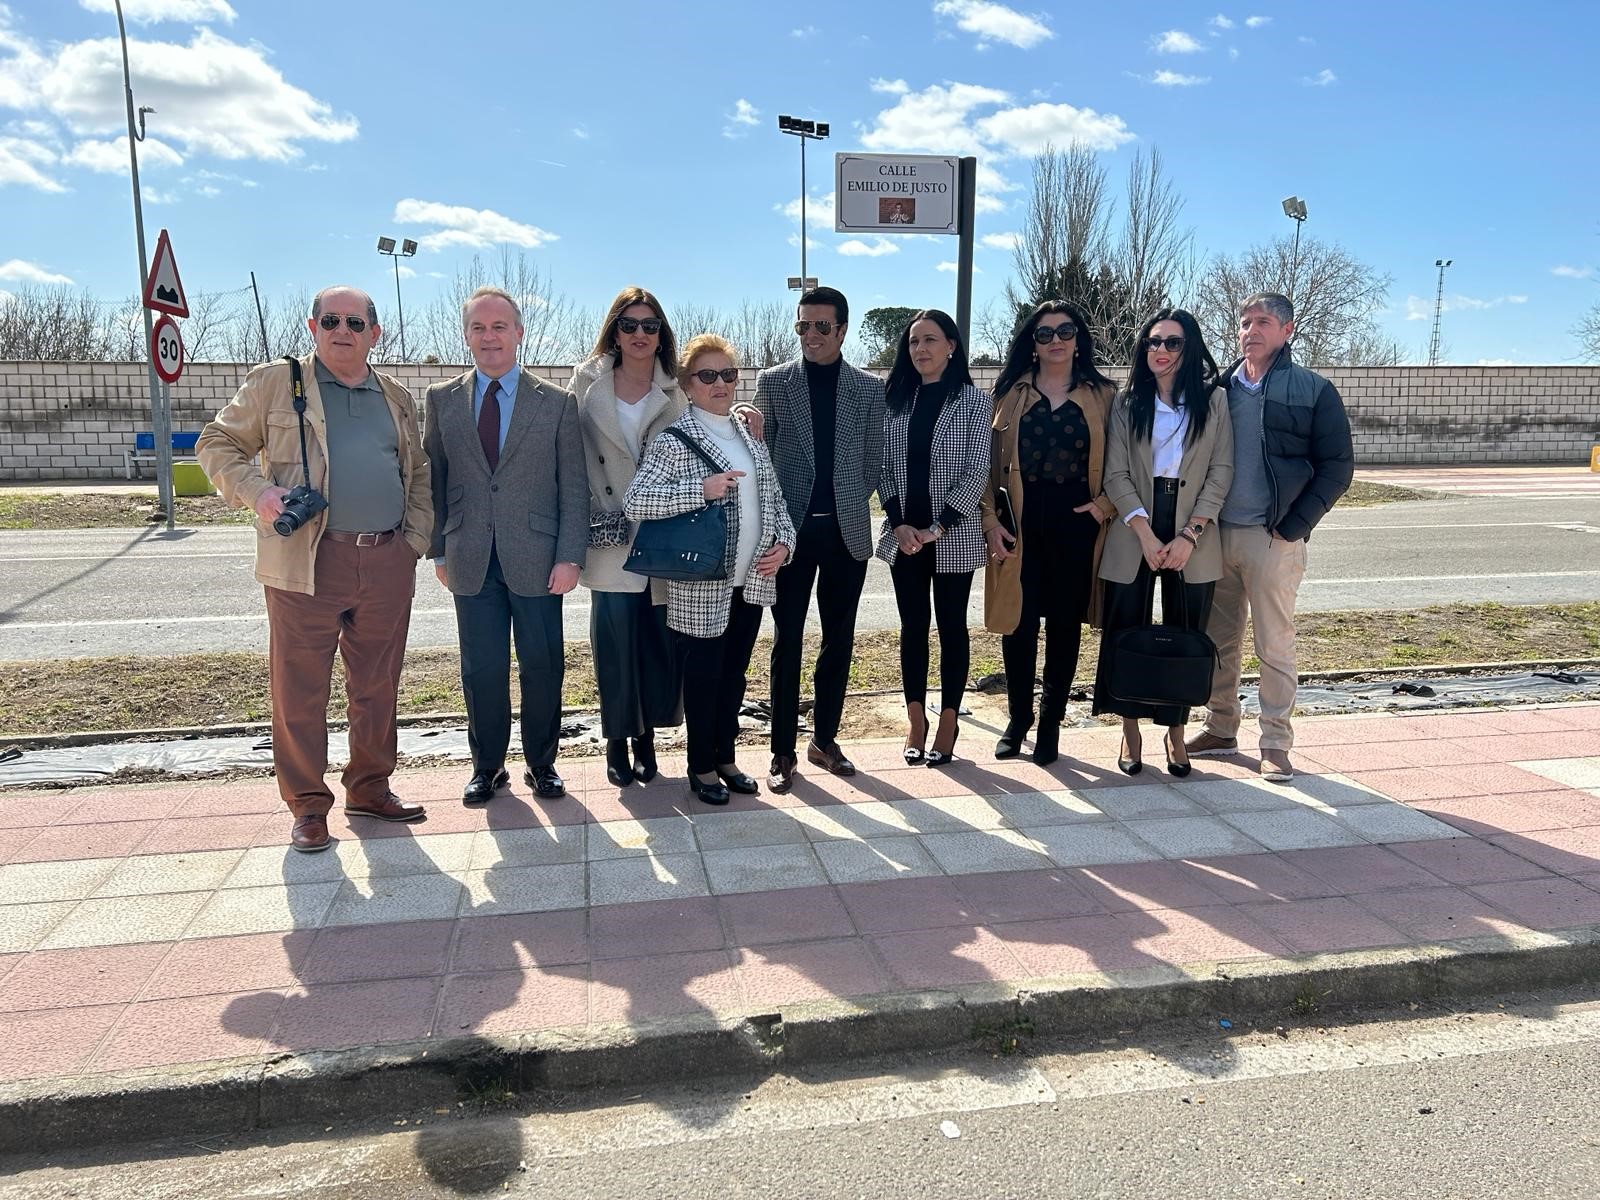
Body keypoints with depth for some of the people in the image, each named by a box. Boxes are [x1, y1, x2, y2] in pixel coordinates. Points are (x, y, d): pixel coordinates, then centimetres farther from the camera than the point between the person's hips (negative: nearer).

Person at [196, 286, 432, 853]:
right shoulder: (274, 383, 5)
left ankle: (370, 789, 25)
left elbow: (420, 476, 20)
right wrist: (256, 490, -13)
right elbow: (216, 443, 5)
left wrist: (416, 540, 7)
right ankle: (308, 806, 13)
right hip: (307, 561, -3)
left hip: (388, 564, 4)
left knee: (377, 686, 11)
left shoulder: (398, 399, 16)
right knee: (300, 689, 1)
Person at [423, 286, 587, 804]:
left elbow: (574, 487, -1)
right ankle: (487, 766, 25)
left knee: (543, 669, 6)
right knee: (481, 672, 8)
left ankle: (541, 764, 24)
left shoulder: (557, 403, 1)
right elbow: (434, 480, 9)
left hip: (536, 561, -1)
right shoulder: (442, 400, 7)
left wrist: (570, 557, -8)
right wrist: (438, 550, 4)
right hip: (471, 562, 1)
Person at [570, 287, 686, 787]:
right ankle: (617, 741, 15)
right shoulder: (588, 381, 4)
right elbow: (578, 455, 4)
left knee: (658, 642, 5)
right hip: (611, 537, -1)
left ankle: (646, 737, 21)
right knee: (615, 641, 0)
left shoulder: (677, 390, 6)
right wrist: (591, 514, -2)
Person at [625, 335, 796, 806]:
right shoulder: (673, 440, -10)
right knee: (703, 676, 6)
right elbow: (635, 501, -18)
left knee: (734, 674, 16)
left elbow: (774, 499, 15)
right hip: (700, 586, -6)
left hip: (752, 580, 6)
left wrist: (784, 543, -3)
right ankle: (701, 767, 22)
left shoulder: (751, 436, 10)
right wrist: (700, 490, -26)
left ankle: (726, 758, 31)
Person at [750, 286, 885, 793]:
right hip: (792, 530, -1)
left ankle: (824, 739, 23)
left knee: (839, 640, 9)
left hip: (847, 531, 2)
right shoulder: (773, 382, 3)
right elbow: (760, 452, 4)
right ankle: (783, 751, 10)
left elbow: (874, 459, 9)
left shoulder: (869, 388, 6)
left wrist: (850, 506, 1)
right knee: (787, 641, 2)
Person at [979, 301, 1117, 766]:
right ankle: (1017, 719, 18)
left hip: (1077, 522, 0)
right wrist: (990, 520, -5)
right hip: (1021, 524, 0)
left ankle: (1051, 722, 19)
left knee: (1065, 623, 6)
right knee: (1019, 623, 1)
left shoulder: (1103, 396, 7)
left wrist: (1106, 504, -9)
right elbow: (988, 462, 4)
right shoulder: (1010, 393, 7)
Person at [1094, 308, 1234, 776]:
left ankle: (1175, 732, 17)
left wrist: (1189, 536, -11)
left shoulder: (1214, 400, 4)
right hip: (1134, 535, 1)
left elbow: (1221, 472, -1)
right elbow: (1116, 474, -1)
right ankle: (1130, 731, 14)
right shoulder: (1127, 404, 6)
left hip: (1192, 539, 0)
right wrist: (1146, 535, -13)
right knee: (1126, 634, 1)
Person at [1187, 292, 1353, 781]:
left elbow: (1336, 466, -3)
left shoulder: (1313, 391, -1)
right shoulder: (1220, 387, 11)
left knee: (1275, 645, 1)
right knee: (1218, 639, 11)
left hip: (1273, 538, -4)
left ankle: (1276, 744, 10)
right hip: (1217, 534, 4)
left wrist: (1294, 526, -10)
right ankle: (1221, 729, 24)